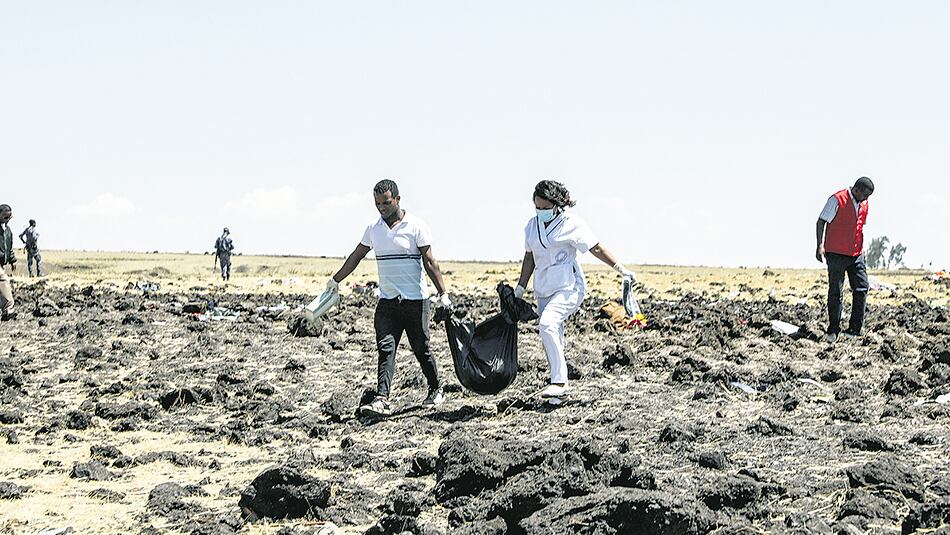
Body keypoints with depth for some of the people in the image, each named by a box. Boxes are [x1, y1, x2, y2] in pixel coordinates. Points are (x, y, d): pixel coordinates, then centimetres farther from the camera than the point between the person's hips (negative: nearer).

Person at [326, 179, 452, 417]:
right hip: (387, 300, 4)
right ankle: (382, 399, -15)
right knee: (386, 348, -7)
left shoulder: (416, 226, -6)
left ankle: (436, 390, 26)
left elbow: (429, 262, -6)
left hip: (415, 299, -4)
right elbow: (356, 256, 19)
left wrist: (442, 292, -11)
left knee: (421, 348, 5)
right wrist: (336, 280, 23)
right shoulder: (374, 229, 8)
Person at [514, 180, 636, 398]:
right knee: (552, 341, 5)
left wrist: (621, 269, -7)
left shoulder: (571, 224, -8)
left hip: (569, 288, -7)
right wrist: (520, 288, 20)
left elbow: (596, 248, -5)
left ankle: (559, 382, -25)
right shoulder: (532, 225, 10)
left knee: (547, 324, -27)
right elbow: (529, 257, 21)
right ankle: (560, 387, 14)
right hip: (544, 290, 7)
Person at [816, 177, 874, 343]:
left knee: (862, 288, -2)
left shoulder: (864, 204, 10)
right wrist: (820, 245, -20)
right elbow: (821, 222, -11)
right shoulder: (837, 200, -10)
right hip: (836, 254, -6)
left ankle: (854, 330, 4)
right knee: (835, 292, -1)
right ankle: (833, 331, 8)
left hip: (856, 254, 6)